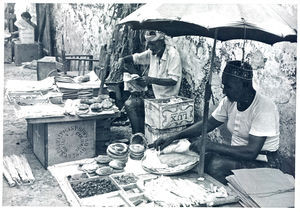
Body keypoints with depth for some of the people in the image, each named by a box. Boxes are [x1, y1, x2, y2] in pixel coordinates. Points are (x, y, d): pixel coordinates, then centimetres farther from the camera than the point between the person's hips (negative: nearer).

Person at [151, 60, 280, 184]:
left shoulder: (264, 108, -24)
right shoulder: (229, 101, -2)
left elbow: (252, 152, -29)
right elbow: (207, 124, 5)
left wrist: (210, 146, -30)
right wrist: (173, 137, -7)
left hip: (262, 163, -6)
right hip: (237, 155, 6)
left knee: (215, 164, -30)